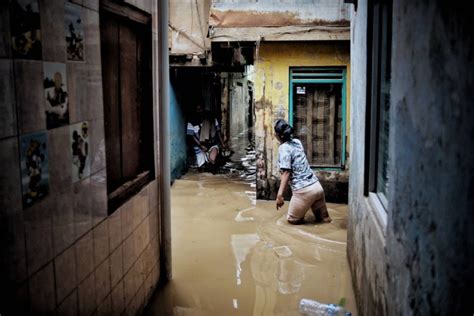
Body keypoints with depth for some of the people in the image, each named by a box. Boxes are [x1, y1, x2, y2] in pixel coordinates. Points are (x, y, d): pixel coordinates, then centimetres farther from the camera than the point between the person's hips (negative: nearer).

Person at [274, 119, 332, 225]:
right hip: (317, 186, 7)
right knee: (324, 218, 22)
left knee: (292, 219, 14)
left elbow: (286, 172, -18)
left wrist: (280, 195, -23)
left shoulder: (283, 148, -8)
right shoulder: (297, 142, 13)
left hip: (304, 191, -7)